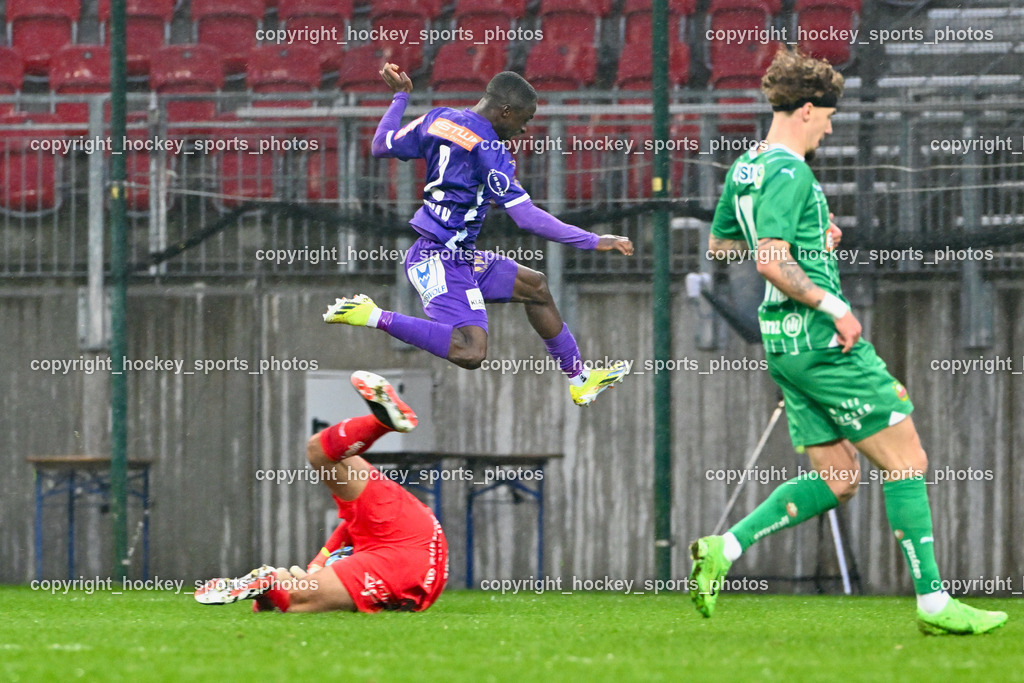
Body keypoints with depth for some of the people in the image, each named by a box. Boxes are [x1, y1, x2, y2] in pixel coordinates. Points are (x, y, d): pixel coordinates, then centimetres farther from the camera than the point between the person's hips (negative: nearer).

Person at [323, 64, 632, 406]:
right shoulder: (488, 150, -16)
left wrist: (399, 96, 31)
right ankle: (375, 317, -18)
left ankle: (580, 379, 30)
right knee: (470, 350, -28)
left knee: (534, 286, 23)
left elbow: (381, 145, 18)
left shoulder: (438, 120, 6)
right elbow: (528, 218, -19)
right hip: (440, 259, -11)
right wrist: (593, 242, -13)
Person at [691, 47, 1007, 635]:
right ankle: (934, 603, 0)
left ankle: (724, 549, 1)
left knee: (836, 481, 12)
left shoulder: (745, 168, 13)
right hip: (824, 343, -10)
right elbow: (773, 260, -26)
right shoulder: (789, 173, -16)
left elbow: (720, 245, 26)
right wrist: (833, 306, -18)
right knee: (907, 462, -2)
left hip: (786, 344, 10)